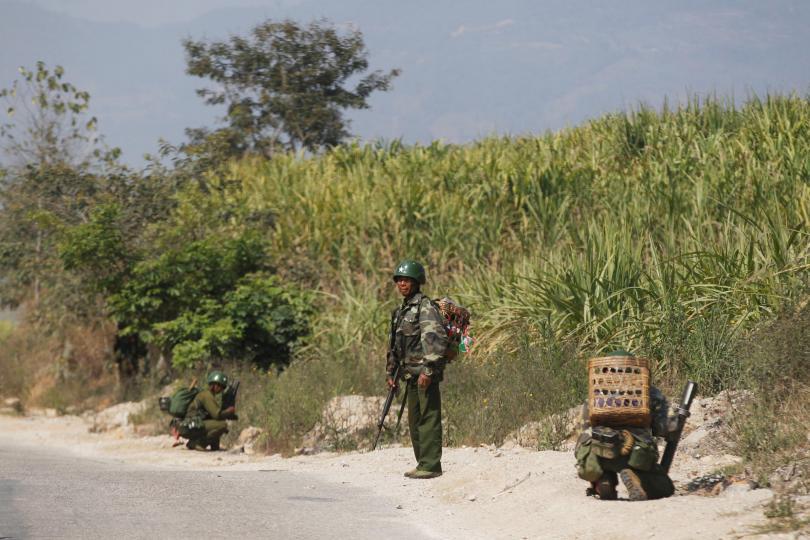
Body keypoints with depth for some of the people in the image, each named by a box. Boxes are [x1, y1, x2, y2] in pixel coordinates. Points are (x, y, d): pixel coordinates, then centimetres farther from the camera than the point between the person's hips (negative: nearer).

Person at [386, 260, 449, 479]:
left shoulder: (425, 306, -10)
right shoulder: (400, 311, 19)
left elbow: (436, 338, -19)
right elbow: (394, 345, 27)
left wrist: (428, 370, -25)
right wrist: (390, 372, 22)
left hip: (426, 372, -9)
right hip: (410, 373, 9)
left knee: (429, 418, -9)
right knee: (414, 420, 11)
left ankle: (431, 465, -11)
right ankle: (422, 463, 17)